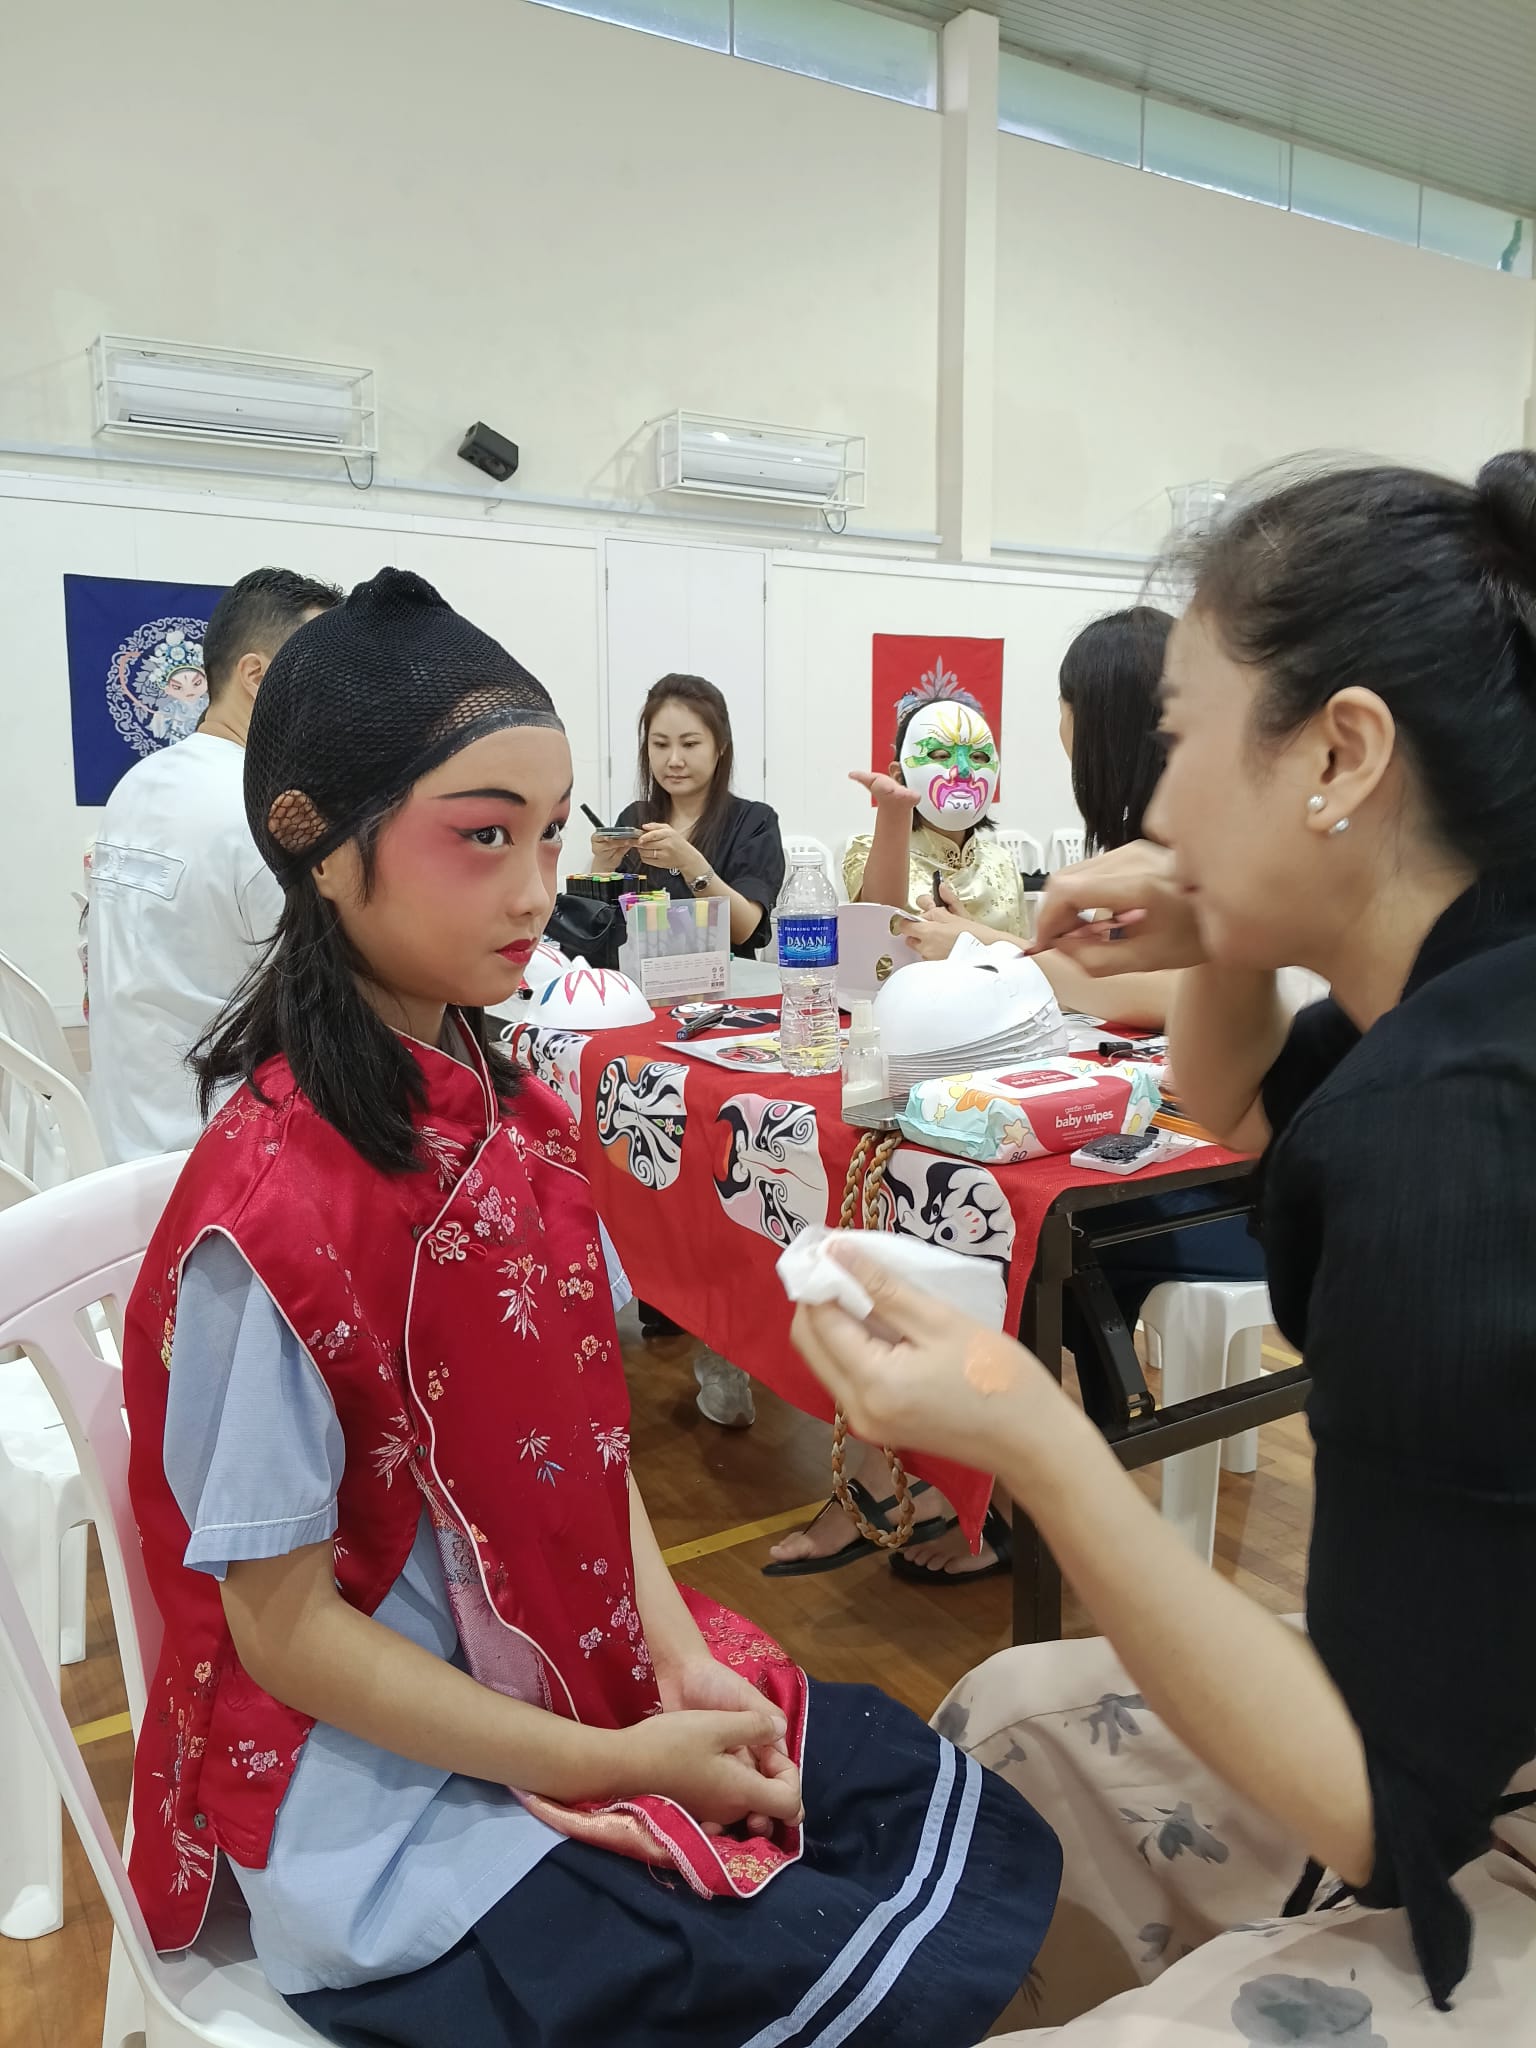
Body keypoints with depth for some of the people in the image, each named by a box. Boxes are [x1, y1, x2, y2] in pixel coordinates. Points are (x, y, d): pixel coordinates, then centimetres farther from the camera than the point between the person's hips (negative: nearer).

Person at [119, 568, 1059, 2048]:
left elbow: (575, 1420, 4)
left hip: (596, 1671, 7)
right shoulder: (274, 1207, -25)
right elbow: (286, 1625, -18)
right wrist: (610, 1764, -17)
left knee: (985, 1845, 7)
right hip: (396, 1791, -7)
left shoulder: (510, 1109, -2)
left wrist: (678, 1651, -6)